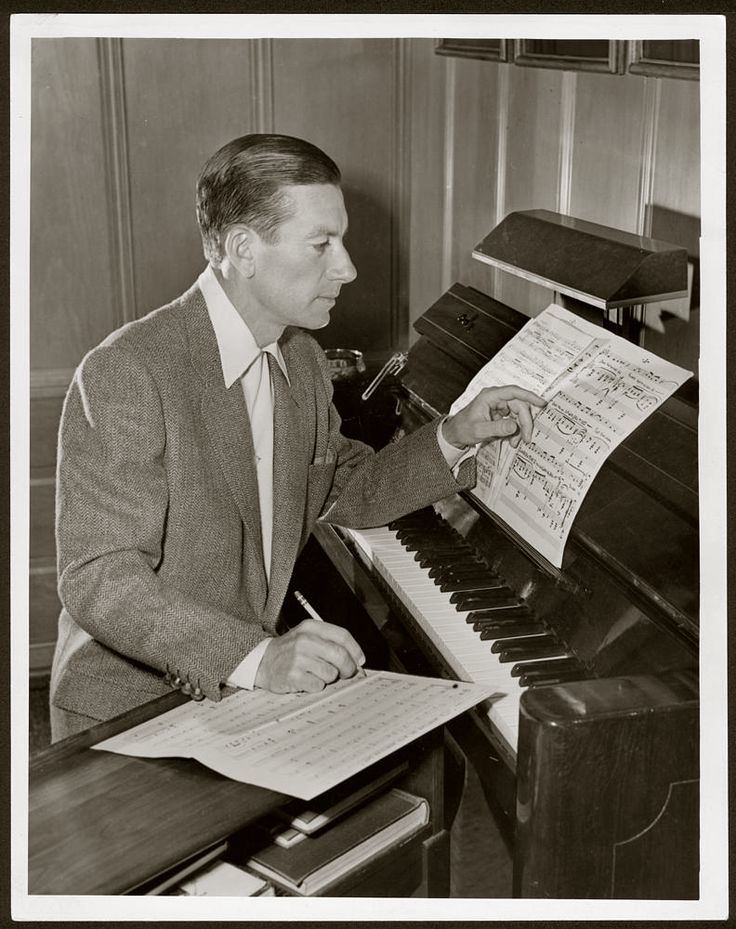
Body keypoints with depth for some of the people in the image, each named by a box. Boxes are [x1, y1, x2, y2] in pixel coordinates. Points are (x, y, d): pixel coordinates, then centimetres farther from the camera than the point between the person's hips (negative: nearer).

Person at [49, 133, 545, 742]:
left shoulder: (299, 358, 7)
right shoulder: (125, 376, -21)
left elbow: (347, 492, 20)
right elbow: (97, 580, -24)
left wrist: (454, 439, 5)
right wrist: (254, 657, -34)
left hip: (250, 684, 7)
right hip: (127, 710, -7)